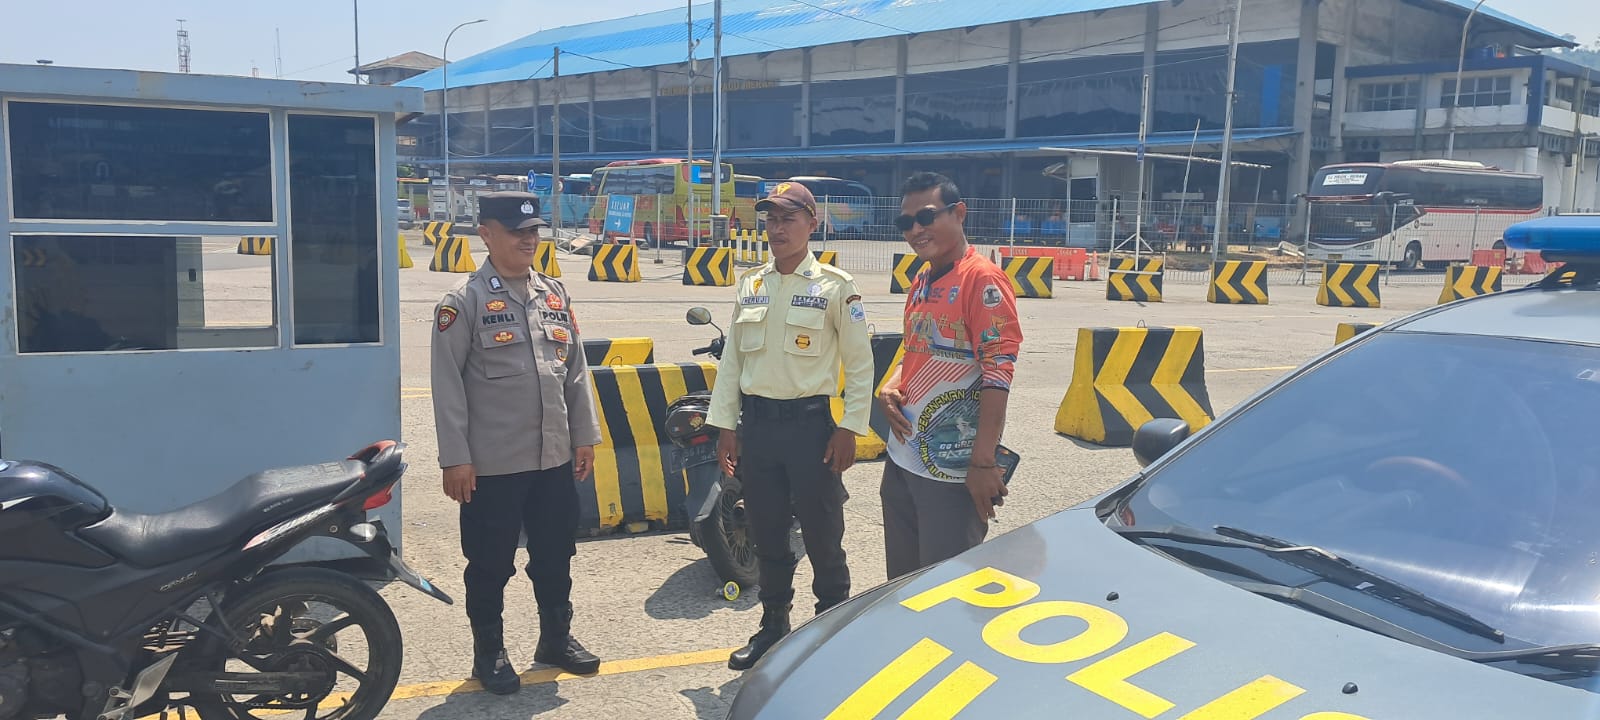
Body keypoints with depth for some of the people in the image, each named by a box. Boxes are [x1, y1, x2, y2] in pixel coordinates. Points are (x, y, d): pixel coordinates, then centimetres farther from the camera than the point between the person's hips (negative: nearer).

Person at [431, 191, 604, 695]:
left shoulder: (554, 294, 9)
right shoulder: (465, 301, -8)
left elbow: (576, 370, 13)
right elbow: (448, 384, -11)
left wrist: (585, 435, 10)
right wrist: (455, 458, -13)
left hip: (555, 459, 5)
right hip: (492, 465, -5)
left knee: (555, 555, 17)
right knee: (491, 564, 8)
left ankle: (556, 638, 35)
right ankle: (489, 652, 25)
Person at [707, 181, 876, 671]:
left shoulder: (835, 286, -5)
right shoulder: (751, 285, 9)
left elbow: (859, 363, -6)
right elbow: (732, 359, 11)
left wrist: (849, 429, -11)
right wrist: (725, 425, 7)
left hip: (809, 423, -4)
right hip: (756, 423, 5)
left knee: (822, 534, 3)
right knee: (766, 534, 13)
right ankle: (774, 625, 28)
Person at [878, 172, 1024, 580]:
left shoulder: (983, 279, -13)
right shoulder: (920, 283, 13)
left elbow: (998, 373, -19)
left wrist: (983, 461, -23)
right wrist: (890, 388, 2)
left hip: (953, 472, -8)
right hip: (901, 461, 8)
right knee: (902, 581, 18)